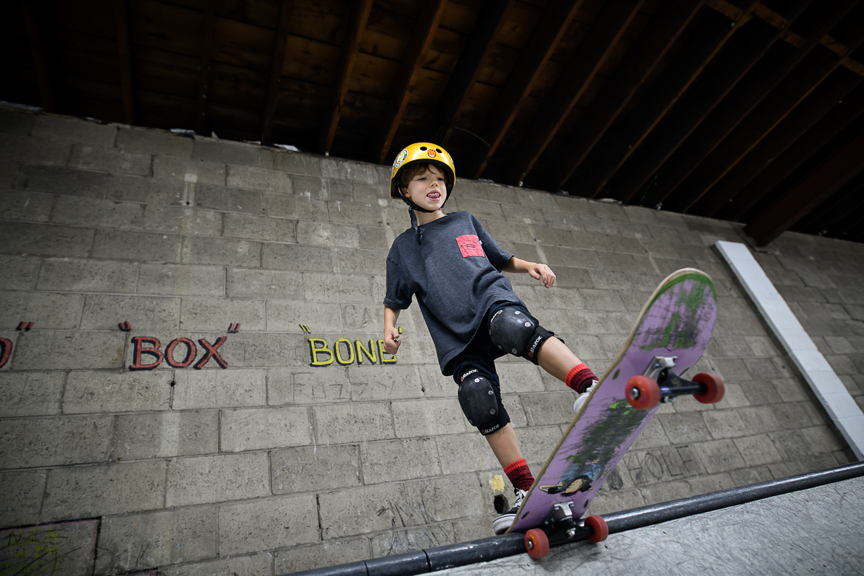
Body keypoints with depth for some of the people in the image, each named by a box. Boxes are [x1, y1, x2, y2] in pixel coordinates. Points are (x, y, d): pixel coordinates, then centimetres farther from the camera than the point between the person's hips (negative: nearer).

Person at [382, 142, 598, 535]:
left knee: (512, 327, -37)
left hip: (493, 301, 0)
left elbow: (502, 260, 29)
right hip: (456, 337, 1)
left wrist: (530, 266, 9)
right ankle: (525, 490, -10)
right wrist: (389, 328, 1)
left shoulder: (466, 222, 22)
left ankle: (592, 388, -45)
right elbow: (394, 299, 21)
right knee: (478, 396, -20)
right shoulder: (403, 247, 20)